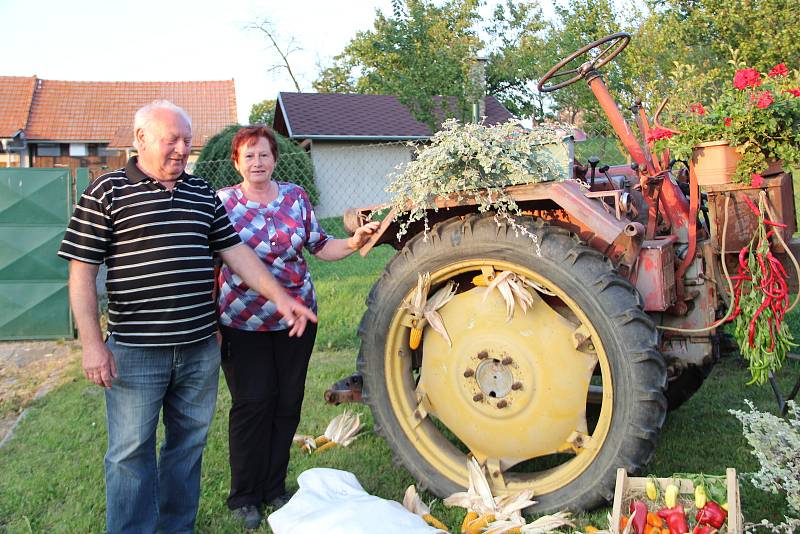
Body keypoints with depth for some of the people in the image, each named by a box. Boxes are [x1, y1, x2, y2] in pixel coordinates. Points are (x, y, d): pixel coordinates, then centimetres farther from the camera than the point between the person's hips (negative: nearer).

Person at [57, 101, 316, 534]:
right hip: (135, 351, -5)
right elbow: (81, 271, -7)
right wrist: (92, 344, -11)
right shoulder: (107, 192, -5)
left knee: (189, 443, 16)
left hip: (200, 348, 5)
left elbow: (235, 251, 11)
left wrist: (280, 298, 2)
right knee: (131, 451, 6)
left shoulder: (202, 194, 10)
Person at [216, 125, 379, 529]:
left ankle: (274, 488, 27)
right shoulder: (222, 202, -3)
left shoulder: (295, 197, 5)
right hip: (243, 324, -3)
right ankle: (244, 497, 17)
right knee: (252, 404, -1)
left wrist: (353, 243, -10)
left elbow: (321, 247, 8)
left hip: (296, 318, 3)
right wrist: (211, 320, -6)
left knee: (287, 404, 9)